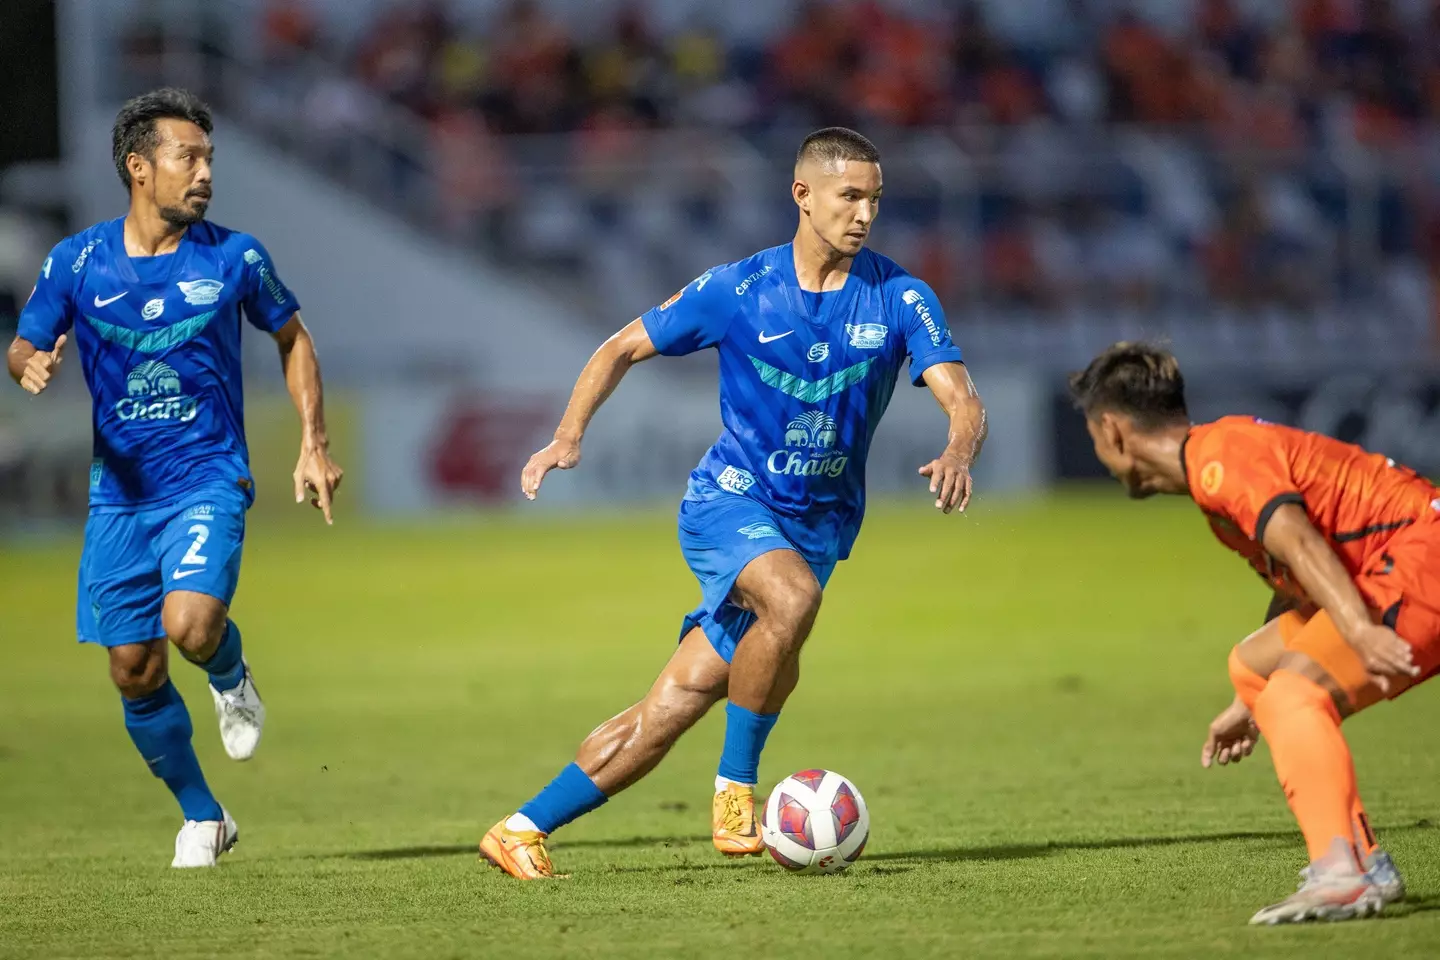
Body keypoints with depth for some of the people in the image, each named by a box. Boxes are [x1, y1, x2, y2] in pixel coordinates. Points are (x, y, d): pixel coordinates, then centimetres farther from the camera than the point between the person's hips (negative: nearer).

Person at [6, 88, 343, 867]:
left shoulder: (233, 259, -4)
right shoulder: (76, 263, -2)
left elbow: (292, 338, 12)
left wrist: (314, 442, 4)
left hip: (208, 482, -2)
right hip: (119, 492, 2)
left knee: (189, 623, -27)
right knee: (135, 674, 2)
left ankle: (231, 674, 10)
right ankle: (202, 818, 22)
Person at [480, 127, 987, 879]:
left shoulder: (898, 299, -5)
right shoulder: (738, 290, -5)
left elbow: (962, 400, -14)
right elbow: (623, 348, 5)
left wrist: (959, 452, -39)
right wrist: (569, 436, -11)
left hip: (819, 525, 2)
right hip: (729, 501, -2)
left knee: (670, 710, -3)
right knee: (793, 594, -36)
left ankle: (523, 829, 9)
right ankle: (736, 785, -21)